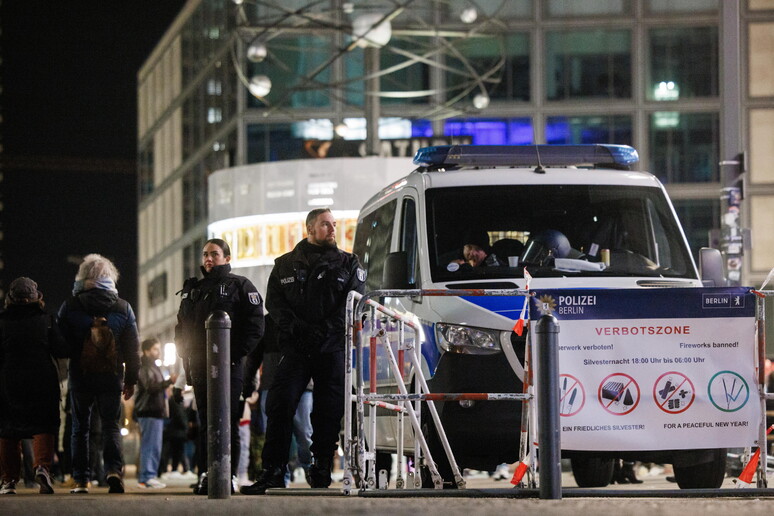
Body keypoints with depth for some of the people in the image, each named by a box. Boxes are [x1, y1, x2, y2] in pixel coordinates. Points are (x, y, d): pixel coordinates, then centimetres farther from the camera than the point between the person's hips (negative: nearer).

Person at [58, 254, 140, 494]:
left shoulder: (69, 306, -2)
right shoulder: (123, 308, 1)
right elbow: (133, 348, 4)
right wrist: (131, 379, 11)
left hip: (80, 375, 0)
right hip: (112, 376, 1)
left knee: (80, 427, 9)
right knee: (112, 425, 6)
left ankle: (81, 479, 5)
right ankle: (114, 468, -16)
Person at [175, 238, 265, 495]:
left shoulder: (240, 286, 3)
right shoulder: (192, 289, 20)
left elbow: (254, 326, -5)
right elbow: (182, 327, 23)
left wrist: (237, 354, -14)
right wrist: (185, 355, 7)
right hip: (199, 366, 5)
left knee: (228, 423, -5)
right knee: (205, 423, 4)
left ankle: (229, 475, -4)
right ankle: (205, 475, 4)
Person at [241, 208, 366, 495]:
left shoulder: (348, 264, 12)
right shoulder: (286, 265, 15)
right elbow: (274, 301, 6)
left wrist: (325, 330, -13)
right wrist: (295, 326, -12)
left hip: (332, 348, 0)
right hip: (295, 348, 1)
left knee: (329, 411, -2)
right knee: (280, 406, -8)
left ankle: (321, 470, 7)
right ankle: (272, 472, -7)